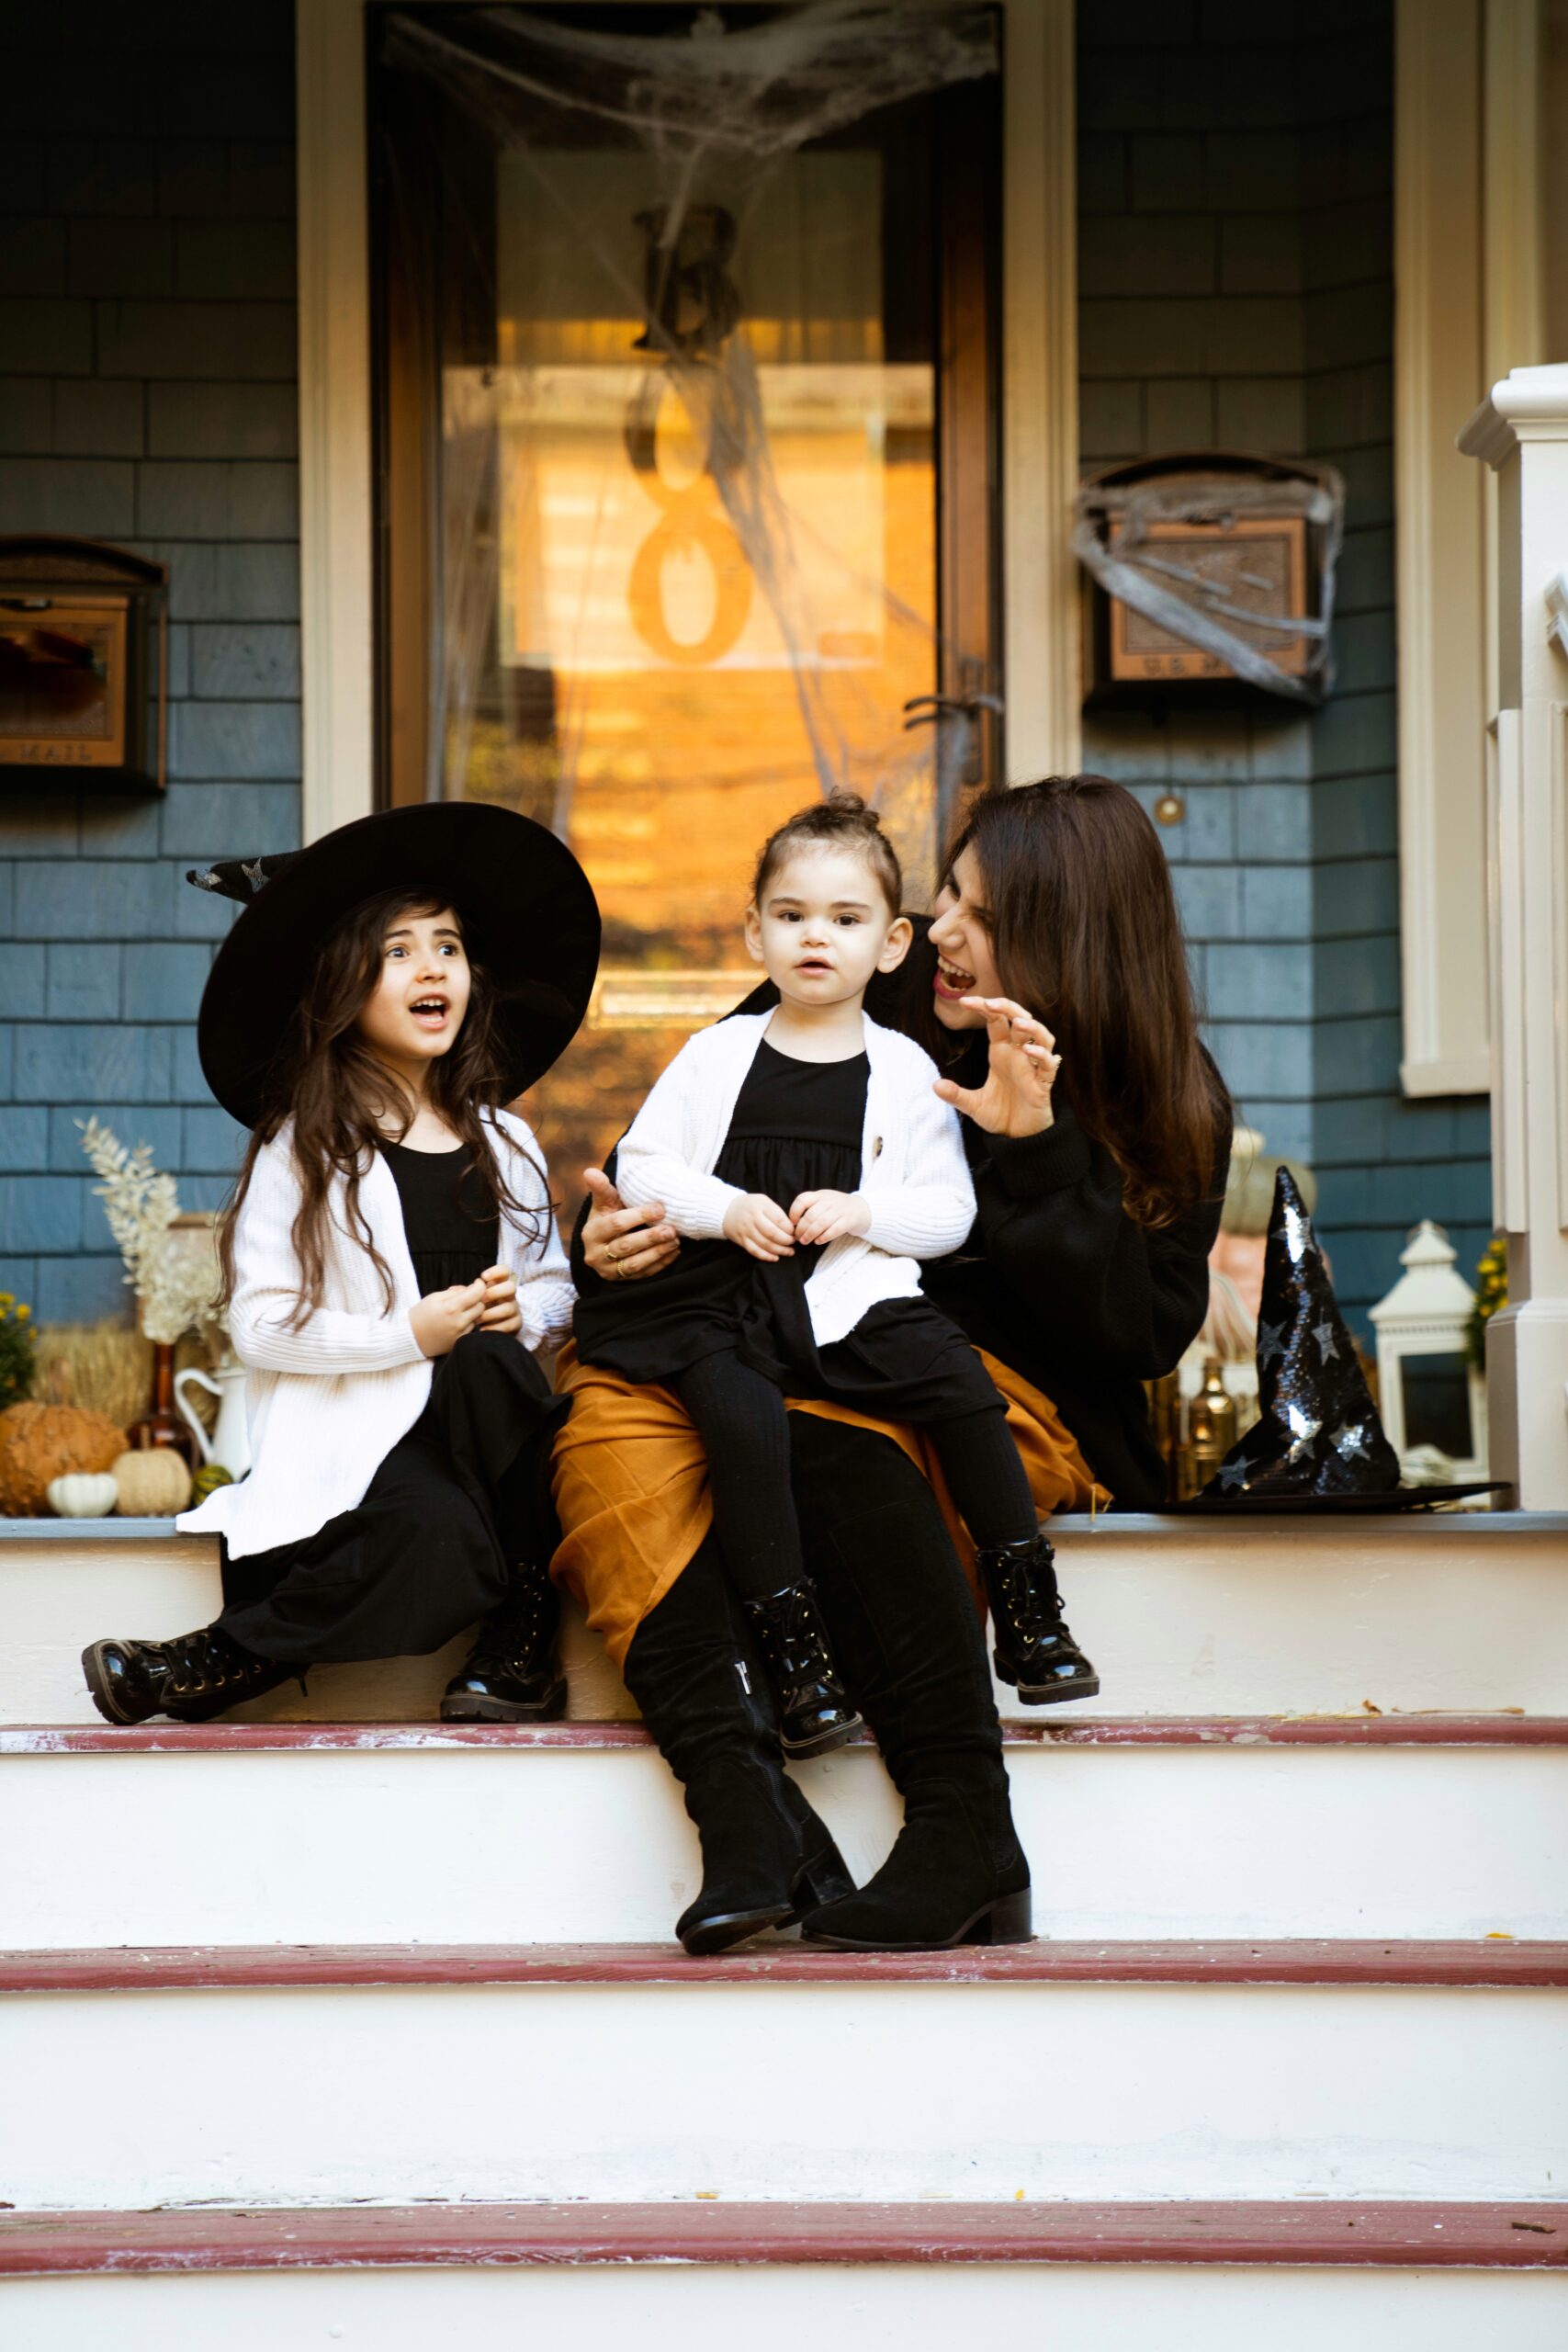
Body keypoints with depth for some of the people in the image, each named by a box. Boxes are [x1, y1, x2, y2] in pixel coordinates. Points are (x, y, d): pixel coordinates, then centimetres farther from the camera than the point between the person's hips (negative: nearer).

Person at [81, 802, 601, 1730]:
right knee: (438, 1533, -40)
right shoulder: (302, 1151, 2)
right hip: (350, 1427, -6)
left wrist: (522, 1313, -4)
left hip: (483, 1413, 6)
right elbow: (260, 1325, -5)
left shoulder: (502, 1142, 16)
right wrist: (409, 1333, -16)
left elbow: (555, 1284, 21)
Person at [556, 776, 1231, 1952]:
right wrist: (614, 1239, -7)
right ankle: (735, 1792, -45)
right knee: (608, 1398, -28)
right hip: (809, 1352, 4)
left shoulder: (1167, 1108, 3)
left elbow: (1141, 1337, -7)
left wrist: (1037, 1150, -16)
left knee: (822, 1420, -37)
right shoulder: (875, 1015, 9)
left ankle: (964, 1820, -37)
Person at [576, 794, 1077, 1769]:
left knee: (961, 1382, -23)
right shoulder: (718, 1056, 9)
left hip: (854, 1294, 1)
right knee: (741, 1414, -30)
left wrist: (862, 1213, -10)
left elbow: (949, 1210, 8)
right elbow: (641, 1164, 9)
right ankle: (793, 1646, -26)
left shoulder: (905, 1072, 8)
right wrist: (728, 1210, -7)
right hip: (723, 1294, -1)